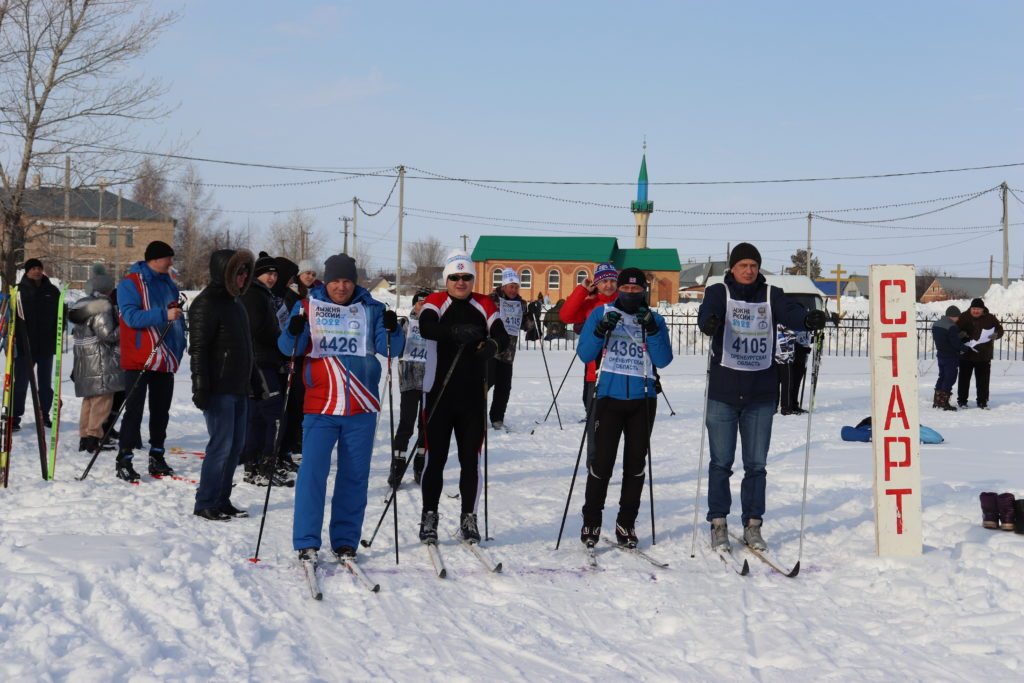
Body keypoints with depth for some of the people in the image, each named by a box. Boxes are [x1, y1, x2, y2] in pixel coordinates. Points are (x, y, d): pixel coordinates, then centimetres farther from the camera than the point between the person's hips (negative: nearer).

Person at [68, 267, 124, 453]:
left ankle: (84, 437, 18)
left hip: (83, 362, 9)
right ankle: (94, 437, -7)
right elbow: (107, 335, -16)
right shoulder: (103, 307, -12)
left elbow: (78, 333, 18)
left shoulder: (82, 306, 15)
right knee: (103, 400, -5)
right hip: (101, 362, -9)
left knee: (89, 399, 15)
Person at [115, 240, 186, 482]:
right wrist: (163, 315, -27)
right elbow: (131, 316, -18)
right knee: (134, 410, -5)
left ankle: (157, 457, 21)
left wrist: (179, 349, 13)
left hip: (165, 360, 7)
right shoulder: (130, 283, -6)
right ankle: (124, 460, -1)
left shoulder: (169, 284, 15)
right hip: (138, 360, -7)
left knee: (161, 411, 11)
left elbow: (179, 320, 23)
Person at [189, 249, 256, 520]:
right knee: (221, 445, -8)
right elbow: (198, 349, -17)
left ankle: (221, 500, 20)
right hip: (218, 389, -9)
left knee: (235, 445, 11)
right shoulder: (206, 304, -12)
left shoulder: (234, 301, 17)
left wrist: (253, 378, 25)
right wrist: (200, 387, -22)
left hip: (238, 387, 9)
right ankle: (204, 504, 2)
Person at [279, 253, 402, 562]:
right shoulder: (308, 307, 4)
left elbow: (391, 349, 0)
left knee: (354, 476, 7)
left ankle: (345, 542, 17)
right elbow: (288, 348, -2)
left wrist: (391, 331, -21)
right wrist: (293, 332, -23)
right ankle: (306, 542, 2)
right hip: (320, 407, -1)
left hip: (362, 409, 2)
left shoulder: (371, 309, 6)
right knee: (313, 473, -8)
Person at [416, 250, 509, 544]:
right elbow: (426, 328, -22)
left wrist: (492, 345, -30)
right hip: (439, 393, -2)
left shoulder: (484, 304, 7)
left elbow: (502, 335, -5)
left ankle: (469, 518, 17)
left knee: (471, 458, 6)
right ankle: (429, 517, 14)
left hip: (473, 395, 2)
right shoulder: (436, 302, -1)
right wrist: (456, 331, -40)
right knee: (436, 457, 2)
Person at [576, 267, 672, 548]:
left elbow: (663, 360, -3)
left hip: (642, 400, 2)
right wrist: (601, 329, -17)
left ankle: (626, 523, 16)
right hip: (609, 398, -2)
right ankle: (591, 520, 7)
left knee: (636, 462, 6)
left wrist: (652, 330, -16)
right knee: (602, 460, -6)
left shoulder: (655, 320, 8)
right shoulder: (601, 313, 4)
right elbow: (585, 355, -2)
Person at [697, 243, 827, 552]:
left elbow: (789, 312, -13)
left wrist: (809, 319, -36)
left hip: (761, 394, 2)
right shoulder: (719, 292, 1)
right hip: (723, 390, -2)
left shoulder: (770, 295, 6)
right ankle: (718, 526, 11)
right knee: (721, 462, 2)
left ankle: (752, 526, 16)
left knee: (756, 464, 7)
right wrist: (709, 323, -45)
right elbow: (708, 310, -21)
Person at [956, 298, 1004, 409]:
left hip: (984, 356, 1)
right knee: (964, 379, 5)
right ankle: (962, 401, 15)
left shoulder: (990, 318, 2)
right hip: (966, 355, -1)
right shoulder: (964, 318, -3)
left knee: (983, 380, 6)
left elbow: (1000, 329, 8)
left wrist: (996, 335, -15)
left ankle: (982, 401, 16)